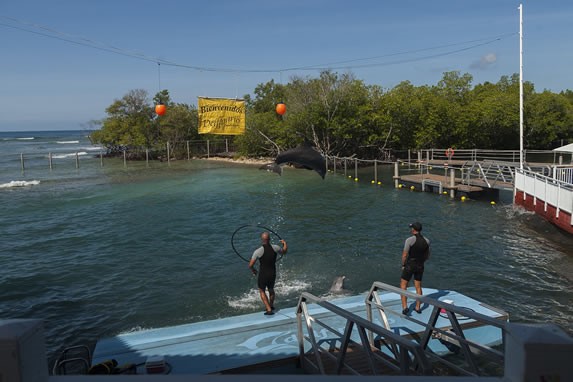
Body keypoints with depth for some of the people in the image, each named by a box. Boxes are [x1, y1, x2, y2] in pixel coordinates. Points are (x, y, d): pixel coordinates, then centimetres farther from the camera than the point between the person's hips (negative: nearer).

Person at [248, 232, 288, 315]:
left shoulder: (258, 251, -21)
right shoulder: (275, 248, -12)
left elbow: (250, 265, -17)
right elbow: (284, 252, 12)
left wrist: (253, 270, 6)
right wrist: (285, 243, 31)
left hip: (263, 275, -4)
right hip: (273, 274, 4)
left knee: (262, 291, 19)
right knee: (271, 289, 28)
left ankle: (269, 309, 11)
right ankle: (271, 305, 48)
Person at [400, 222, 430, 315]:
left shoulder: (409, 240, -20)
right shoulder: (426, 240, -2)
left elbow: (404, 255, -18)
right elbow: (427, 256, 8)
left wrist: (403, 265, -1)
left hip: (409, 266, -5)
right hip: (420, 267, 5)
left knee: (403, 286, 6)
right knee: (418, 287, 18)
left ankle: (404, 307, -3)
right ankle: (418, 308, 22)